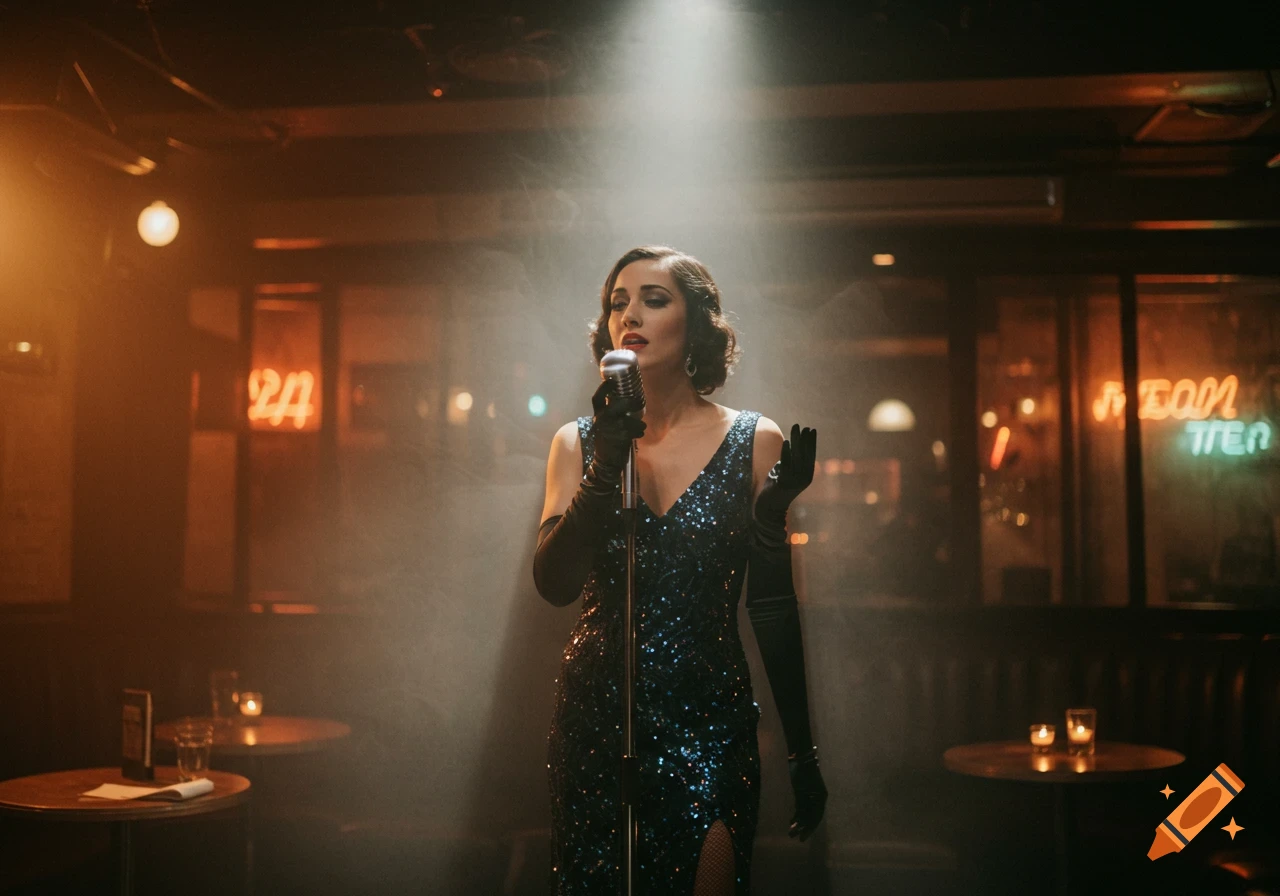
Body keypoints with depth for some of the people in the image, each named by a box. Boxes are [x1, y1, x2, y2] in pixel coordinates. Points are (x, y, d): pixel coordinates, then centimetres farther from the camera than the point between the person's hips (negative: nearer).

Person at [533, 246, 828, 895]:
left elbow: (771, 606, 2)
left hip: (707, 721, -2)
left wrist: (802, 753, 2)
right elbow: (554, 586, -9)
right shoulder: (579, 443, 3)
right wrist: (605, 465, -20)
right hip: (594, 718, 2)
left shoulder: (756, 444, -2)